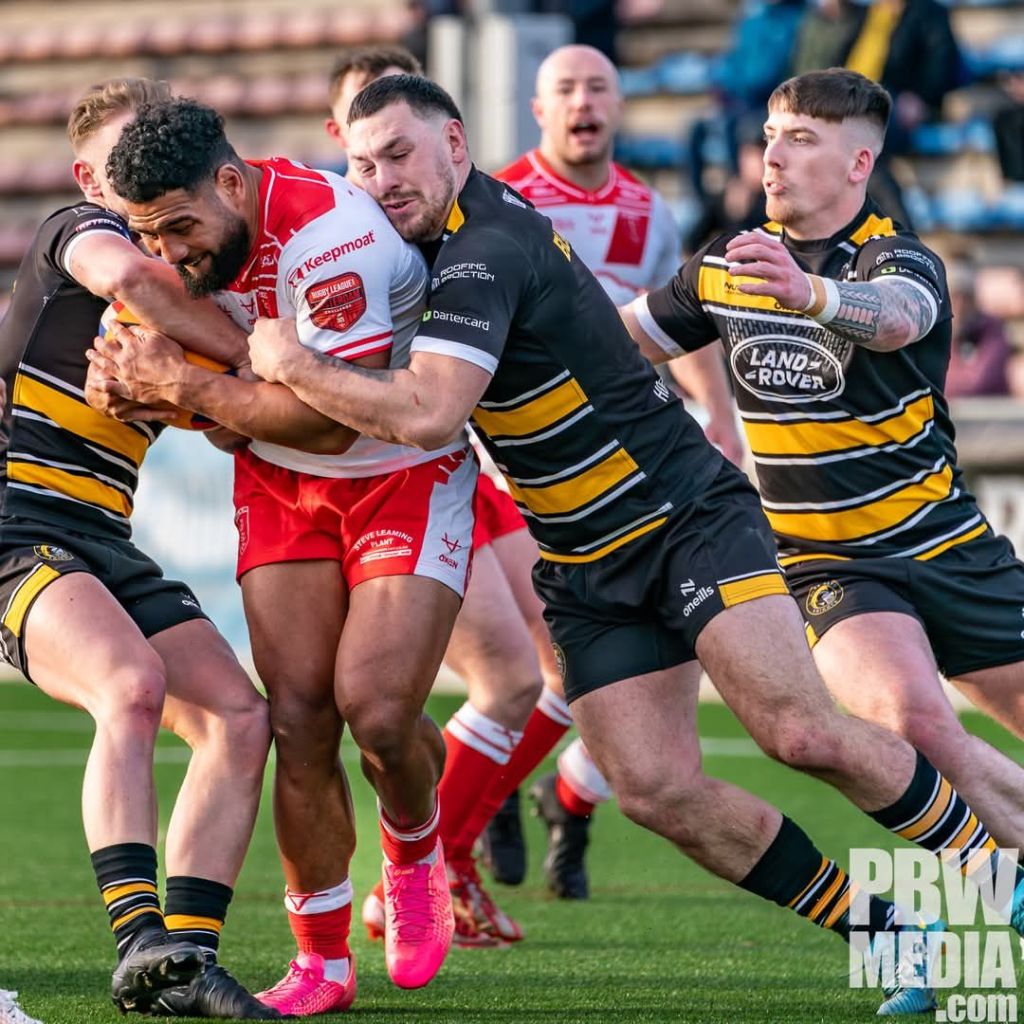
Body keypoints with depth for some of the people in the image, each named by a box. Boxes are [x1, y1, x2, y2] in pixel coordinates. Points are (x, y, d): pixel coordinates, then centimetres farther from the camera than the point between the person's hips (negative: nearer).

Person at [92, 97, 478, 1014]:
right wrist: (129, 373, -17)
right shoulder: (193, 231, -8)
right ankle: (323, 962, 7)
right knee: (298, 719, -5)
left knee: (377, 710, -17)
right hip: (280, 484, 5)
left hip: (407, 479, -5)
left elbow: (329, 421, -30)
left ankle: (415, 853, 18)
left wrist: (179, 383, -25)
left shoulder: (335, 236, -31)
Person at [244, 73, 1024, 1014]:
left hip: (691, 517, -9)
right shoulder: (448, 238, 9)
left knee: (805, 735, -21)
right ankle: (893, 937, 5)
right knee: (658, 792, -6)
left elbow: (427, 413, -32)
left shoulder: (488, 249, -20)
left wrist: (292, 363, -19)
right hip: (586, 577, 9)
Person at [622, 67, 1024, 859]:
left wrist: (808, 292, -60)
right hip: (831, 569, 0)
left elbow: (893, 317, -39)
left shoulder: (899, 260, -13)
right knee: (915, 722, -28)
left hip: (946, 548, 0)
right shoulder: (725, 267, 2)